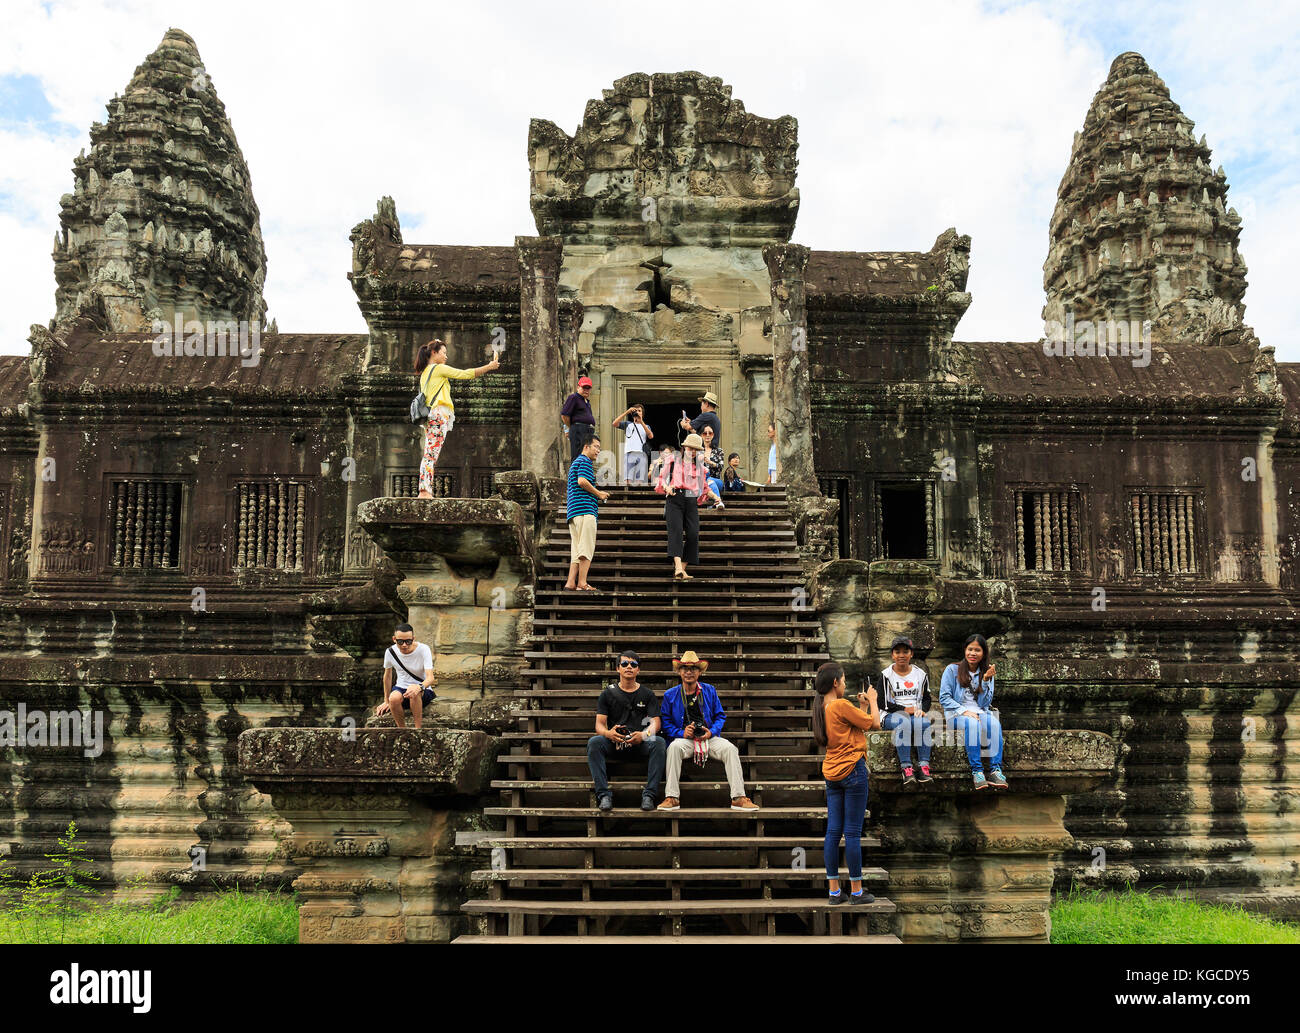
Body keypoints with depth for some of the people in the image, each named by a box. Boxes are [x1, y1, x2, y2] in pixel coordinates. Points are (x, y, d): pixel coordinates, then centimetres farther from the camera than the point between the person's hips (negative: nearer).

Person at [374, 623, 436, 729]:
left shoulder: (423, 649, -17)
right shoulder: (390, 652, -7)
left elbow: (430, 677, -25)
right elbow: (387, 675, 10)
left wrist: (420, 687, -48)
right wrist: (386, 701, 15)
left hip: (424, 690, -2)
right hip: (401, 688, 2)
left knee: (414, 693, -39)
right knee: (394, 698, -34)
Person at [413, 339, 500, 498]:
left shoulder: (425, 372, 23)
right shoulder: (439, 368, -2)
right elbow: (465, 374, -2)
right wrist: (489, 367, 4)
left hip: (430, 415, 9)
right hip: (439, 414, -9)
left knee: (430, 455, 2)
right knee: (431, 454, -15)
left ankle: (425, 491, -4)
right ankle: (425, 490, -21)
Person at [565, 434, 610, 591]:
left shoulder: (576, 462, 28)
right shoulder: (585, 461, -3)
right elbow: (582, 481, -19)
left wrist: (597, 495, 20)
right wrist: (599, 494, -7)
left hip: (573, 511, 10)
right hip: (585, 508, -10)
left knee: (577, 549, 7)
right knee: (587, 548, -11)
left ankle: (571, 582, 2)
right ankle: (582, 583, -13)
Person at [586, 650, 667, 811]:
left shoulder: (647, 694, 13)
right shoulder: (608, 693, 12)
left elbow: (655, 722, 3)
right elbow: (599, 724, 4)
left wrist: (644, 735, -21)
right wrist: (608, 733, -22)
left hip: (639, 743, 0)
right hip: (613, 743, 0)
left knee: (658, 742, -31)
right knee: (594, 742, -30)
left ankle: (649, 795, -28)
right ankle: (604, 794, -30)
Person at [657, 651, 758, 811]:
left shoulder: (710, 691, 11)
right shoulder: (670, 695, 7)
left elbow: (720, 716, 15)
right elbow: (665, 722, 6)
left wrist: (711, 732, -6)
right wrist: (681, 732, -12)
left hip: (709, 737, 2)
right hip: (684, 738, -1)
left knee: (730, 748, -27)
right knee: (674, 747, -37)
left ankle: (738, 798, -25)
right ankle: (671, 797, -35)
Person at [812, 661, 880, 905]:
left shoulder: (821, 708, 11)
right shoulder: (841, 705, -14)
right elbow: (874, 723, -7)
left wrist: (863, 707, 19)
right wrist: (872, 701, 7)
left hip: (832, 774, 8)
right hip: (852, 770, -8)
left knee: (833, 831, 7)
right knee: (852, 832, -2)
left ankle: (834, 891, 11)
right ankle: (856, 891, 5)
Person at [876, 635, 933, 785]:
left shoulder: (921, 674, 15)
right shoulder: (886, 675, 5)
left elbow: (927, 697, 18)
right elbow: (882, 702, -1)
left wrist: (922, 709, -4)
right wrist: (905, 709, -8)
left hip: (916, 713, 2)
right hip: (892, 715, -2)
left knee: (922, 722, -34)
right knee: (903, 722, -37)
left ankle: (924, 766, -36)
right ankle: (906, 768, -41)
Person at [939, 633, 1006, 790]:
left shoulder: (986, 673, 15)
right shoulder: (953, 670, 6)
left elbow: (985, 703, 4)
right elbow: (944, 697, -2)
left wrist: (985, 680, -7)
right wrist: (964, 711, -14)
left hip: (980, 712, 3)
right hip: (956, 714, -3)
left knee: (995, 723, -32)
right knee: (972, 723, -37)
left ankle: (995, 769, -36)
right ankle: (976, 770, -37)